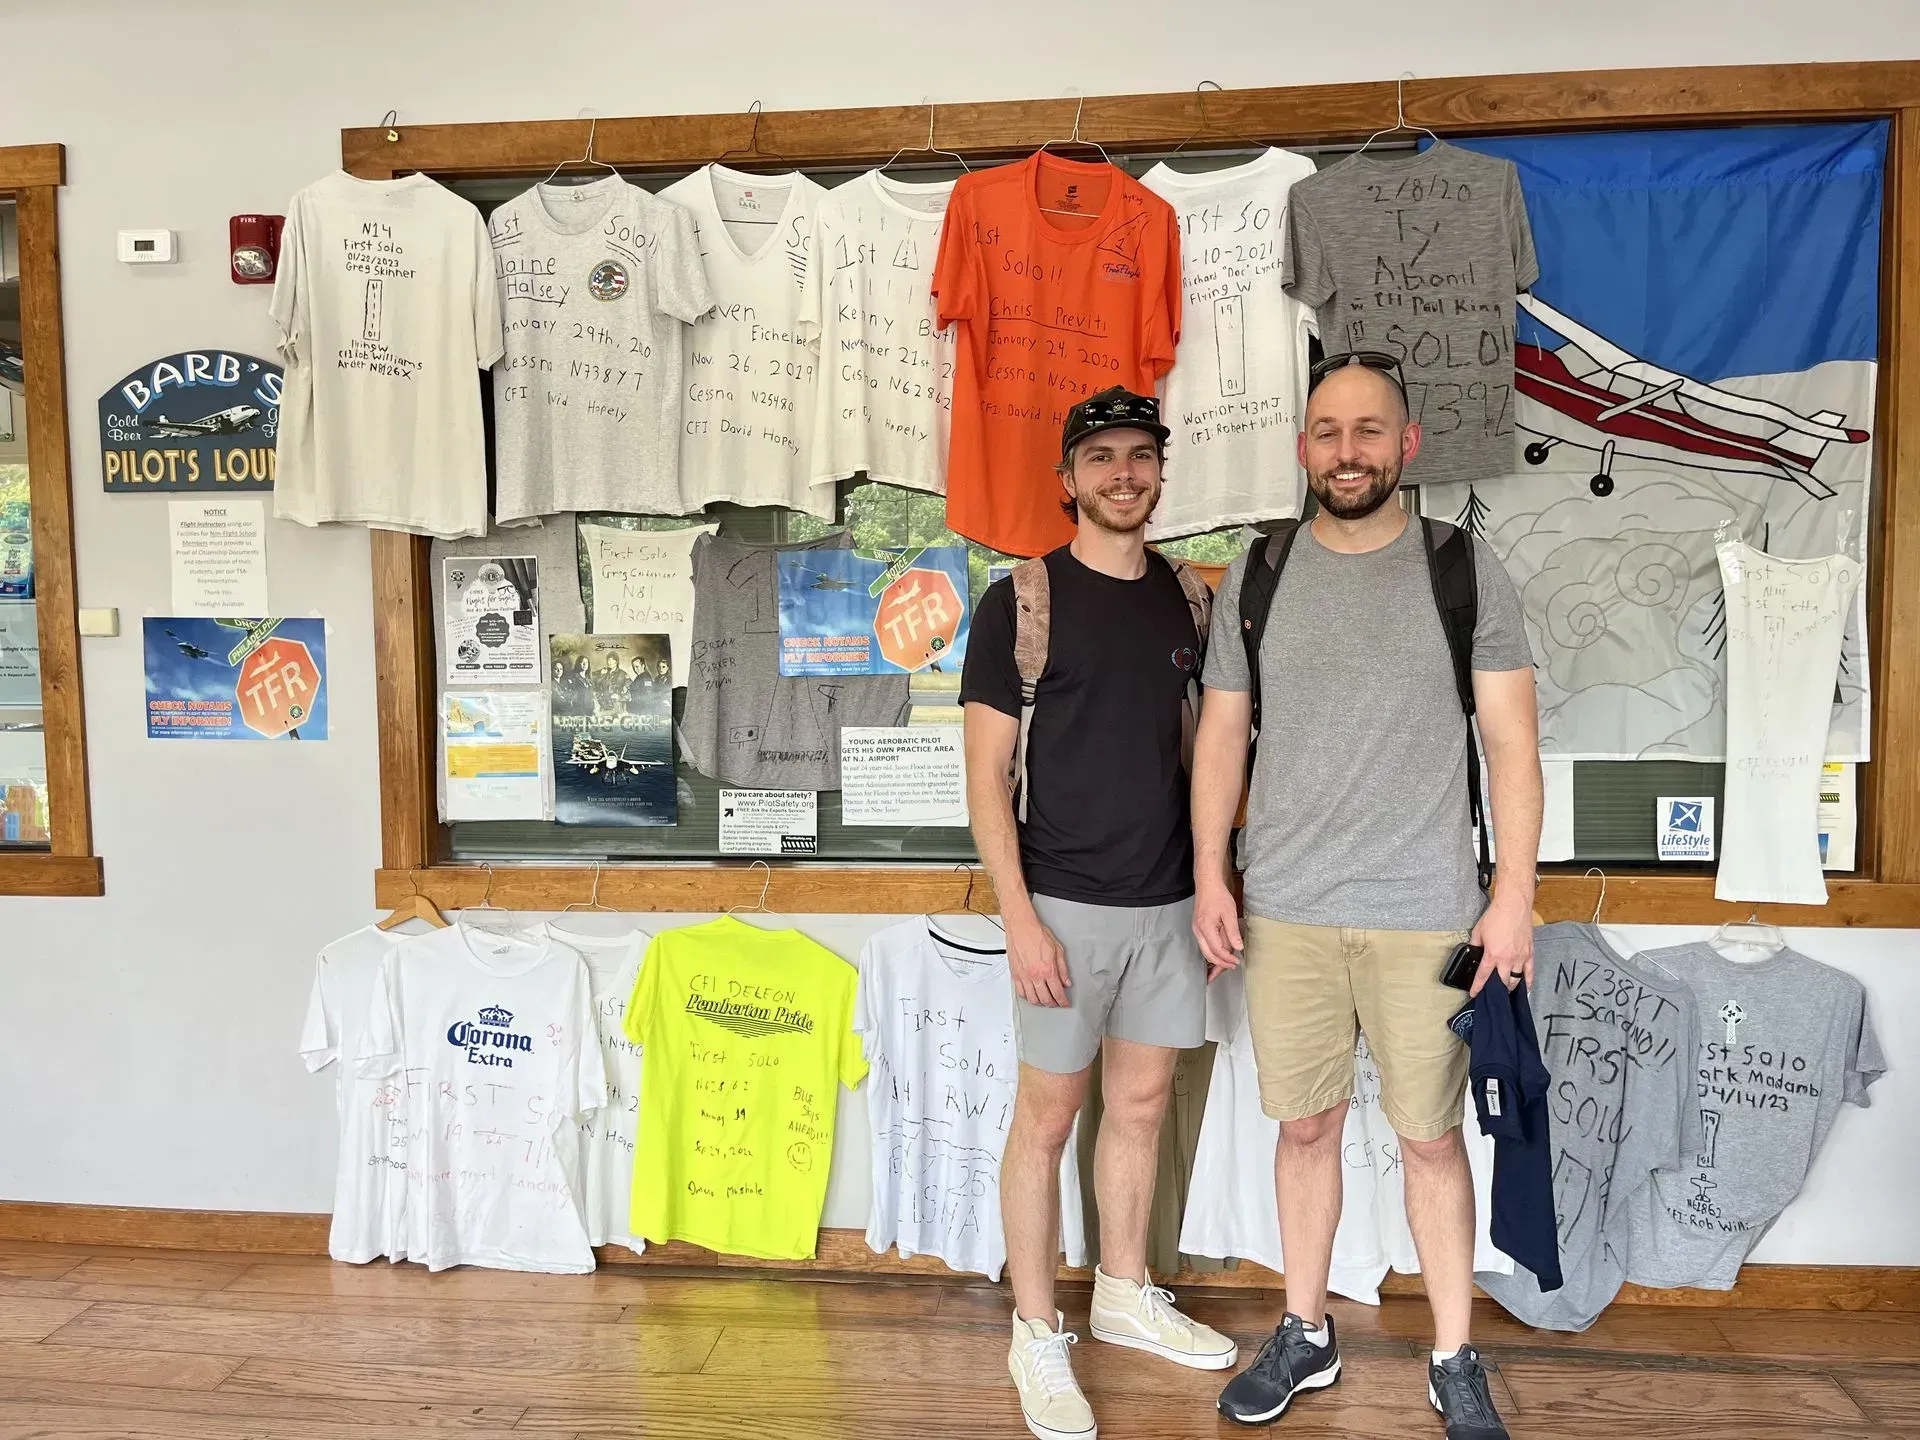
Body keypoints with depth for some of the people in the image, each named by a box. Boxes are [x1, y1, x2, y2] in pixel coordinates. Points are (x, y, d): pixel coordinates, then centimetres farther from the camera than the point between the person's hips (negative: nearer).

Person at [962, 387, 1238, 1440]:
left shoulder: (1187, 597, 8)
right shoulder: (1022, 600, -7)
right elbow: (986, 774, -8)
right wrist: (1019, 917, -14)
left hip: (1168, 900, 5)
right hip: (1067, 904, -5)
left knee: (1141, 1105, 16)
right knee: (1047, 1117, 5)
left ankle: (1124, 1295, 35)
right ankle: (1037, 1336, 20)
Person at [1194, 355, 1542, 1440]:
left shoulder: (1468, 574, 0)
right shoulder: (1256, 578, 5)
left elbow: (1513, 742, -1)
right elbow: (1222, 735, 8)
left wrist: (1514, 896, -7)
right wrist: (1210, 877, 2)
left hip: (1426, 915, -1)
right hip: (1285, 911, 2)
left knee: (1432, 1137, 8)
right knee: (1307, 1126, 12)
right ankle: (1305, 1335, 30)